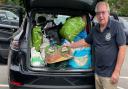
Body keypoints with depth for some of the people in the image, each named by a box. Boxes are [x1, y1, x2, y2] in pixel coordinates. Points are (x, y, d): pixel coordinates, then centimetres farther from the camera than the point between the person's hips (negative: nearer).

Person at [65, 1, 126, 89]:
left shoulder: (116, 26, -11)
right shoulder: (95, 29, 8)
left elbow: (122, 48, -13)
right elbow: (86, 41, 24)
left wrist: (117, 71, -15)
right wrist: (70, 45, 25)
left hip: (110, 73, -6)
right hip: (97, 72, 6)